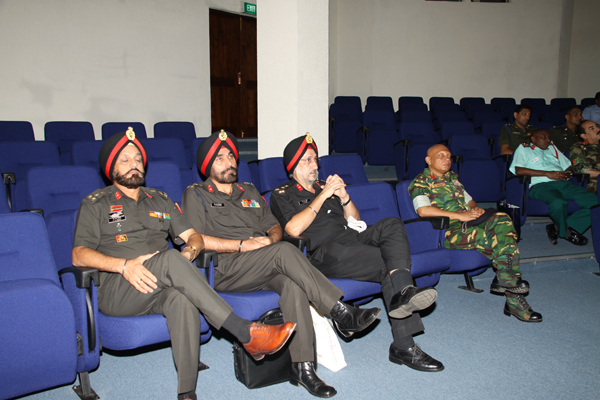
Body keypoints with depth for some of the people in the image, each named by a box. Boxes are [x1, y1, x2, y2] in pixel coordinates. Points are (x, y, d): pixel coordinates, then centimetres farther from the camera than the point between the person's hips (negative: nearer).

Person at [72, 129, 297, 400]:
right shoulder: (95, 204, 13)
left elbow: (193, 236, 18)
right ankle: (245, 333, -39)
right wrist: (124, 265, -18)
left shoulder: (159, 200, 24)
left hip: (162, 286, 3)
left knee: (182, 299, -35)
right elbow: (79, 255, 0)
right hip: (117, 291, -3)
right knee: (170, 259, -34)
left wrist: (189, 251, -8)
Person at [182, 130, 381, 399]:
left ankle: (302, 366, -30)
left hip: (264, 269, 5)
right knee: (284, 252, -31)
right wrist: (242, 244, -13)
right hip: (225, 270, -5)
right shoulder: (196, 195, 10)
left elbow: (275, 227, 22)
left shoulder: (250, 192, 27)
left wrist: (271, 239, -4)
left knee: (292, 282, -30)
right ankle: (342, 314, -31)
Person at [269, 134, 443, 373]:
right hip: (324, 252, -5)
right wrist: (322, 196, -6)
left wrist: (344, 196, 4)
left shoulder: (324, 186, 29)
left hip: (352, 239, 6)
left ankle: (403, 294, -40)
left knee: (392, 226, -24)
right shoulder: (282, 195, 11)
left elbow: (355, 221, 24)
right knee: (389, 264, -25)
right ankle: (404, 346, -23)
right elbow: (293, 229, -9)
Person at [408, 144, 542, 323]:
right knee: (502, 237, -23)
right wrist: (460, 215, -18)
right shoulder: (420, 182, 1)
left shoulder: (452, 177, 26)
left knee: (502, 219, -22)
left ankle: (505, 279, -21)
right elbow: (423, 210, -16)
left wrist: (475, 209, 4)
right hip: (450, 233, -7)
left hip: (470, 225, 7)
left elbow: (469, 200, 31)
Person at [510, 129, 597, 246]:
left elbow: (569, 167, 32)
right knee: (558, 203, -39)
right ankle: (567, 232, -8)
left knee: (595, 202, -19)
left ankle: (558, 228, -15)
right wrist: (547, 173, -7)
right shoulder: (523, 149, 16)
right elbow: (519, 170, -4)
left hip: (564, 183, 6)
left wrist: (568, 173, 5)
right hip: (541, 185, -6)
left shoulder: (552, 148, 35)